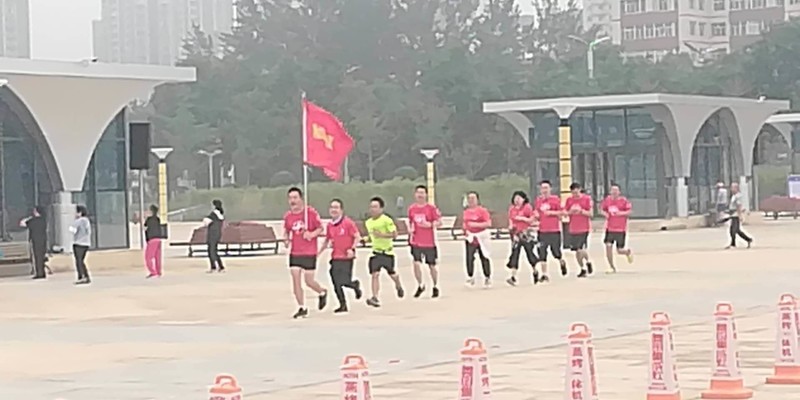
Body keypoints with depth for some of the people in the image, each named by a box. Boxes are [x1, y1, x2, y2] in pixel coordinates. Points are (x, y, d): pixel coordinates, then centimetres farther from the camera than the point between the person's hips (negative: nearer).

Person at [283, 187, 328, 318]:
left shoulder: (311, 212, -9)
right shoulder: (288, 216, 3)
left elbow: (320, 228, -2)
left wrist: (312, 234, -21)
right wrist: (286, 239, -2)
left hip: (309, 253, -4)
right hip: (294, 252, 4)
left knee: (309, 281, -1)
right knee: (296, 280, -3)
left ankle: (322, 293, 32)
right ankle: (302, 308, 7)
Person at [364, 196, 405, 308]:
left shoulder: (387, 220, -14)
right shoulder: (368, 222, 6)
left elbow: (394, 234, -17)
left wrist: (381, 235, -28)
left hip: (387, 251, -4)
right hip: (376, 252, 4)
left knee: (391, 273, 12)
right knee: (375, 274, -12)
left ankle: (399, 287, 45)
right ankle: (375, 298, -18)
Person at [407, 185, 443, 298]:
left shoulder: (431, 208, -5)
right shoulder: (411, 208, 5)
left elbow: (439, 222, -4)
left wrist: (430, 224, -22)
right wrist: (410, 229, 2)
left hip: (429, 242, -2)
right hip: (416, 242, 2)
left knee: (432, 265, 8)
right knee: (416, 263, -13)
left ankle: (435, 287, 27)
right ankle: (420, 285, 7)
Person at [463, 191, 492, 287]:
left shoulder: (482, 210, -9)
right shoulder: (466, 212, 8)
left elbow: (488, 223, -17)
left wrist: (476, 224, -25)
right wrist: (465, 232, 10)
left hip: (481, 237, -4)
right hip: (470, 237, 4)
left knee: (484, 258, 4)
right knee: (469, 258, -10)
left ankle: (487, 278, 18)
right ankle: (470, 277, -1)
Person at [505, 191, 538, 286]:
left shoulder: (527, 207, -6)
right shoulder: (512, 209, 8)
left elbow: (532, 220, -8)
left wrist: (523, 218, -19)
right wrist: (511, 226, -1)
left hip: (526, 234, -4)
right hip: (516, 234, 4)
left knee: (530, 252, 3)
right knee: (514, 254, -5)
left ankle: (535, 272, 27)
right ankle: (513, 277, -10)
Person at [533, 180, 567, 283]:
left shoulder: (555, 199, -2)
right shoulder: (538, 200, 9)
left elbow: (561, 213, -1)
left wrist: (551, 212, -14)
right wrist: (536, 215, -1)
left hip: (554, 230, -3)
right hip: (542, 231, 3)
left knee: (556, 251, 1)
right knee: (542, 253, -4)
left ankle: (562, 263, 35)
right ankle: (544, 275, 2)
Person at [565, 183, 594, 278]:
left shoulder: (587, 198, -3)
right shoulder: (569, 200, 8)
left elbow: (590, 214, -3)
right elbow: (565, 213, 10)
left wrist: (581, 211, -18)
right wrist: (570, 211, -11)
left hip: (584, 228, -4)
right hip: (573, 229, 4)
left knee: (581, 249, -16)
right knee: (577, 250, 7)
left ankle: (588, 262, 12)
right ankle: (582, 269, 21)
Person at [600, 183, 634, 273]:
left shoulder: (624, 201, -6)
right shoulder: (607, 200, 3)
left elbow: (629, 212, -5)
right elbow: (601, 209, 14)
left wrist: (621, 213, -21)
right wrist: (604, 213, -7)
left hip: (621, 229, -3)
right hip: (610, 228, 3)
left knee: (620, 251, 0)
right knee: (608, 246, -11)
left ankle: (628, 252, 39)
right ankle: (612, 267, 4)